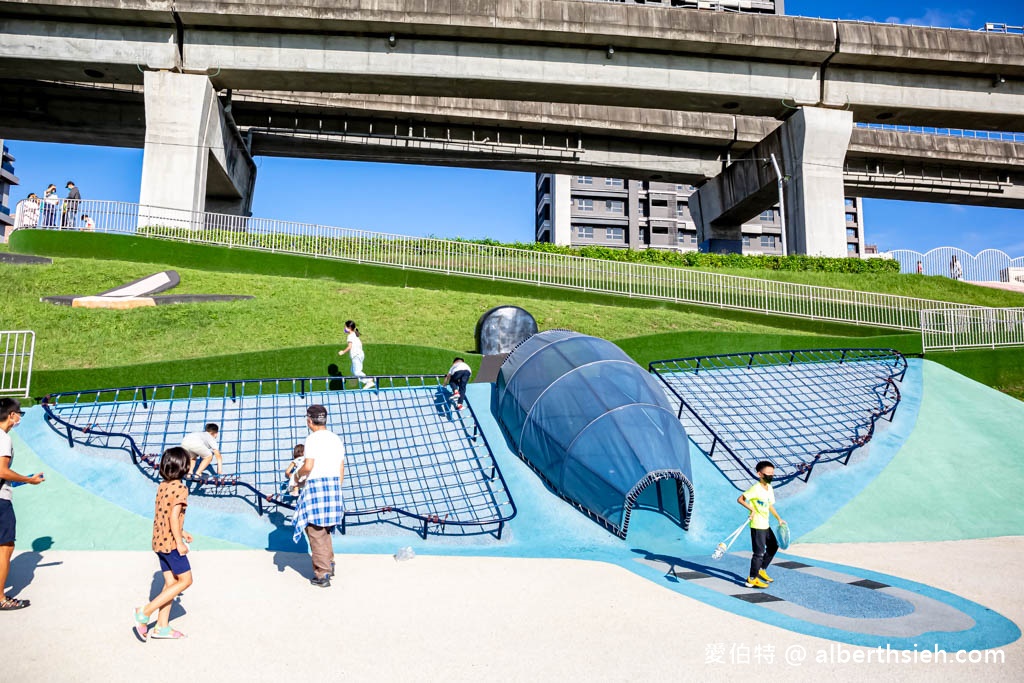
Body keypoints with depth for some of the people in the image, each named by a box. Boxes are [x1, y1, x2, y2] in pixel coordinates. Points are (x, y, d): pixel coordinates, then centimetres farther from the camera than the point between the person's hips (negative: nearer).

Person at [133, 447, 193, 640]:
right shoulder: (180, 488, -16)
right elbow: (174, 516, -23)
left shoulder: (162, 486, 10)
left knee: (171, 582, 14)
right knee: (185, 580, 1)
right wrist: (180, 542, -18)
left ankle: (162, 626, 17)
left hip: (159, 541, 8)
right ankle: (145, 612, -4)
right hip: (171, 542, -8)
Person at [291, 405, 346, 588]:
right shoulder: (336, 439, 11)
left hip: (316, 485, -7)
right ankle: (329, 563, 29)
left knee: (316, 531, 1)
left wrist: (298, 474, 0)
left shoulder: (313, 438, -10)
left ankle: (322, 575, 4)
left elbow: (308, 466, -20)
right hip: (334, 485, 7)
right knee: (325, 529, 23)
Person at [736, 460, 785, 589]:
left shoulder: (769, 488, 8)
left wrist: (779, 518, 19)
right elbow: (740, 499, -22)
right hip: (757, 525, -9)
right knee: (759, 552, -6)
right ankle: (752, 579, 5)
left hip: (765, 525, 9)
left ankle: (761, 570, 35)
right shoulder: (756, 488, -19)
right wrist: (752, 509, -27)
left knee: (773, 546, 21)